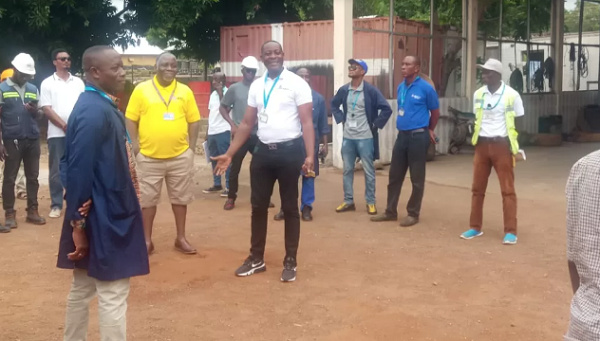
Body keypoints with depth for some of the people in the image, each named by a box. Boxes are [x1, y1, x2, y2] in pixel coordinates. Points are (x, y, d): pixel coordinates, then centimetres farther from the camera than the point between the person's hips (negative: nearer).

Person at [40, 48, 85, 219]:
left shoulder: (78, 82, 11)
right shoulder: (48, 83, 3)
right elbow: (46, 109, -3)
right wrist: (64, 125, -11)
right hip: (57, 134, -2)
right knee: (56, 170, 1)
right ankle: (56, 205, 7)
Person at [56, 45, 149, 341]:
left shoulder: (98, 106, 10)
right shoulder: (94, 112, -21)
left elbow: (71, 164, 15)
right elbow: (79, 171, -24)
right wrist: (79, 222, -20)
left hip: (100, 215, 10)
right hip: (103, 219, -10)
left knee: (82, 287, 18)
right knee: (112, 294, -1)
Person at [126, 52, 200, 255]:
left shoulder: (185, 91, 4)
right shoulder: (141, 89, -1)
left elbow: (194, 121, 8)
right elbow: (131, 119, 1)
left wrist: (191, 147, 1)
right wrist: (136, 146, -5)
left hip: (180, 156, 2)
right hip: (149, 156, -1)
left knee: (180, 197, 10)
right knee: (148, 199, 7)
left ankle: (181, 238, 23)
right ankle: (147, 240, 19)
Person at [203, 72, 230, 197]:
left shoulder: (227, 93, -9)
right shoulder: (213, 94, 14)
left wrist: (220, 92, -20)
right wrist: (208, 132, 20)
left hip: (223, 131, -8)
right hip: (212, 132, 8)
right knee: (214, 160, 13)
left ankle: (229, 186, -1)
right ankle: (217, 184, 23)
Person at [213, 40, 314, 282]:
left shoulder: (297, 84, -6)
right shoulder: (256, 86, 9)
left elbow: (306, 122, -10)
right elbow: (247, 124, 12)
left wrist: (310, 155, -21)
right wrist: (229, 154, 8)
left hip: (289, 151, -5)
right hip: (263, 151, 5)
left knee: (289, 207, 5)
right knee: (258, 206, 11)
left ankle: (290, 262, 15)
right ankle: (256, 258, 24)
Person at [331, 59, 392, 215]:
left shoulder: (371, 90, -11)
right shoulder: (344, 90, 4)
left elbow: (386, 109, -12)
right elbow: (334, 104, 22)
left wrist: (375, 124, -11)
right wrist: (340, 119, 10)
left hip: (365, 138, -5)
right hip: (348, 137, 5)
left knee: (368, 171, 4)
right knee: (347, 170, 11)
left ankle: (370, 202, 13)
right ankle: (348, 201, 21)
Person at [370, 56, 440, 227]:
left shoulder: (425, 88, -9)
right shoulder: (400, 87, 8)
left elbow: (435, 111, 3)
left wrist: (429, 130, 13)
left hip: (418, 136, -6)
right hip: (402, 135, 6)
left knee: (417, 178, 3)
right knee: (395, 175, 11)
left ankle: (413, 213, 13)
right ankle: (391, 211, 21)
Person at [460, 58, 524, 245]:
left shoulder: (511, 95, -6)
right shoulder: (478, 94, 6)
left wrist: (514, 146, -6)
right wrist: (476, 140, 7)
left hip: (502, 145, -4)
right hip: (482, 145, 4)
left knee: (507, 189, 0)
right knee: (477, 188, 8)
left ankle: (510, 231, 5)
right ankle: (475, 227, 18)